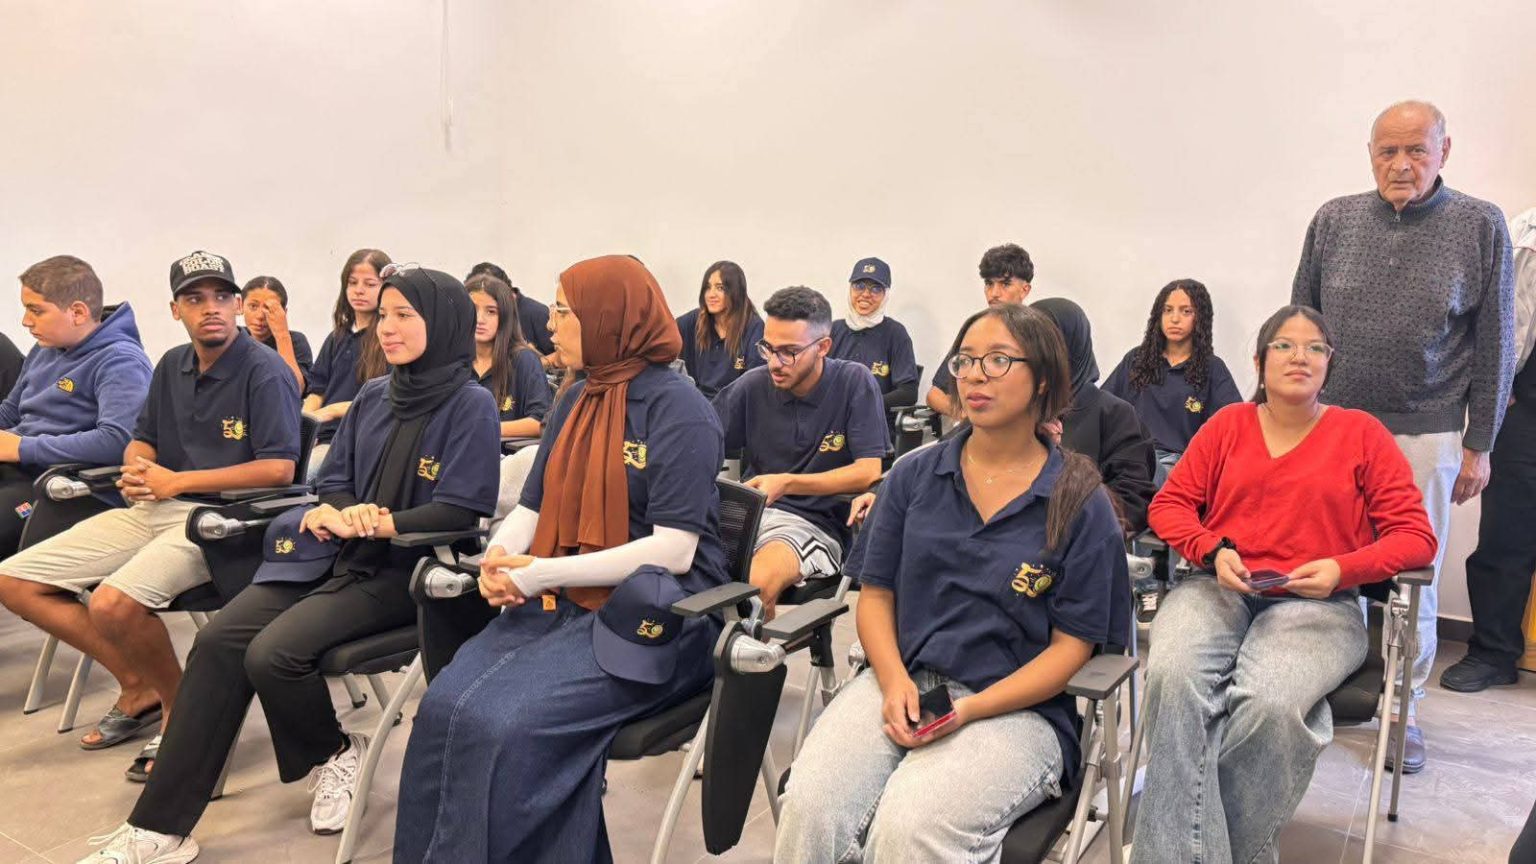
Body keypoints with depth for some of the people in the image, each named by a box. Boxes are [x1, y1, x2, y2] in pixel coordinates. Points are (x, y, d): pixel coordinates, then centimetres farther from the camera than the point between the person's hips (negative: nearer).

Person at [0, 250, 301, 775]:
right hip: (153, 509, 8)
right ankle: (138, 686, 10)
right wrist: (136, 471, -3)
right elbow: (143, 438, 23)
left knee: (113, 603, -31)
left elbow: (279, 468, -19)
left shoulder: (264, 371, -11)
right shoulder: (172, 366, 12)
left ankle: (180, 706, -2)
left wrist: (176, 481, -14)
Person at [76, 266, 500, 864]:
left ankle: (336, 753, 6)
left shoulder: (471, 406, -8)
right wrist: (339, 514, -7)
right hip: (333, 553, 7)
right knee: (218, 642, -13)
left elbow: (460, 511, -15)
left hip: (402, 568, -6)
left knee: (274, 652, -25)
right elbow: (333, 483, 16)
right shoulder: (372, 397, 13)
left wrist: (372, 524, -20)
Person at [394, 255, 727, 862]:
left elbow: (673, 549, -18)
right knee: (447, 707, -16)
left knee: (507, 722, -24)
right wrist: (499, 556, -10)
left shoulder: (679, 408, -11)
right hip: (559, 603, 7)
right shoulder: (575, 402, 12)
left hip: (655, 616, -6)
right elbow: (532, 509, 14)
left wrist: (541, 573, -19)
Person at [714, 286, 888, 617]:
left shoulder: (855, 383, -3)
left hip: (815, 523, -3)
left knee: (757, 582, -34)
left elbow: (869, 472, -9)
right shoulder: (753, 385, 4)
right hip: (749, 513, 3)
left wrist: (786, 484, -17)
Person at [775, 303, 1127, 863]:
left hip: (1015, 706, -3)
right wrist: (895, 682, -9)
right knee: (809, 809, -23)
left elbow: (1071, 645, -2)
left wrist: (970, 710, -14)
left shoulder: (1081, 503, 0)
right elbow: (876, 592, 10)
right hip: (901, 681, 3)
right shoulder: (914, 475, 9)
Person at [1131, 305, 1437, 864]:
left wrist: (1342, 569, -13)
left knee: (1269, 703, -35)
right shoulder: (1227, 424, 14)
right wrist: (1213, 551, -9)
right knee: (1175, 678, -34)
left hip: (1318, 603, -1)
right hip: (1219, 588, 2)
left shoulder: (1362, 433, 8)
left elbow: (1415, 535, 5)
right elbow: (1170, 503, 11)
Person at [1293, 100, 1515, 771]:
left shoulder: (1480, 227, 0)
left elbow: (1495, 344, 3)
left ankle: (1402, 710, 23)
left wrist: (1478, 443, 2)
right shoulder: (1333, 221, 4)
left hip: (1423, 436, -1)